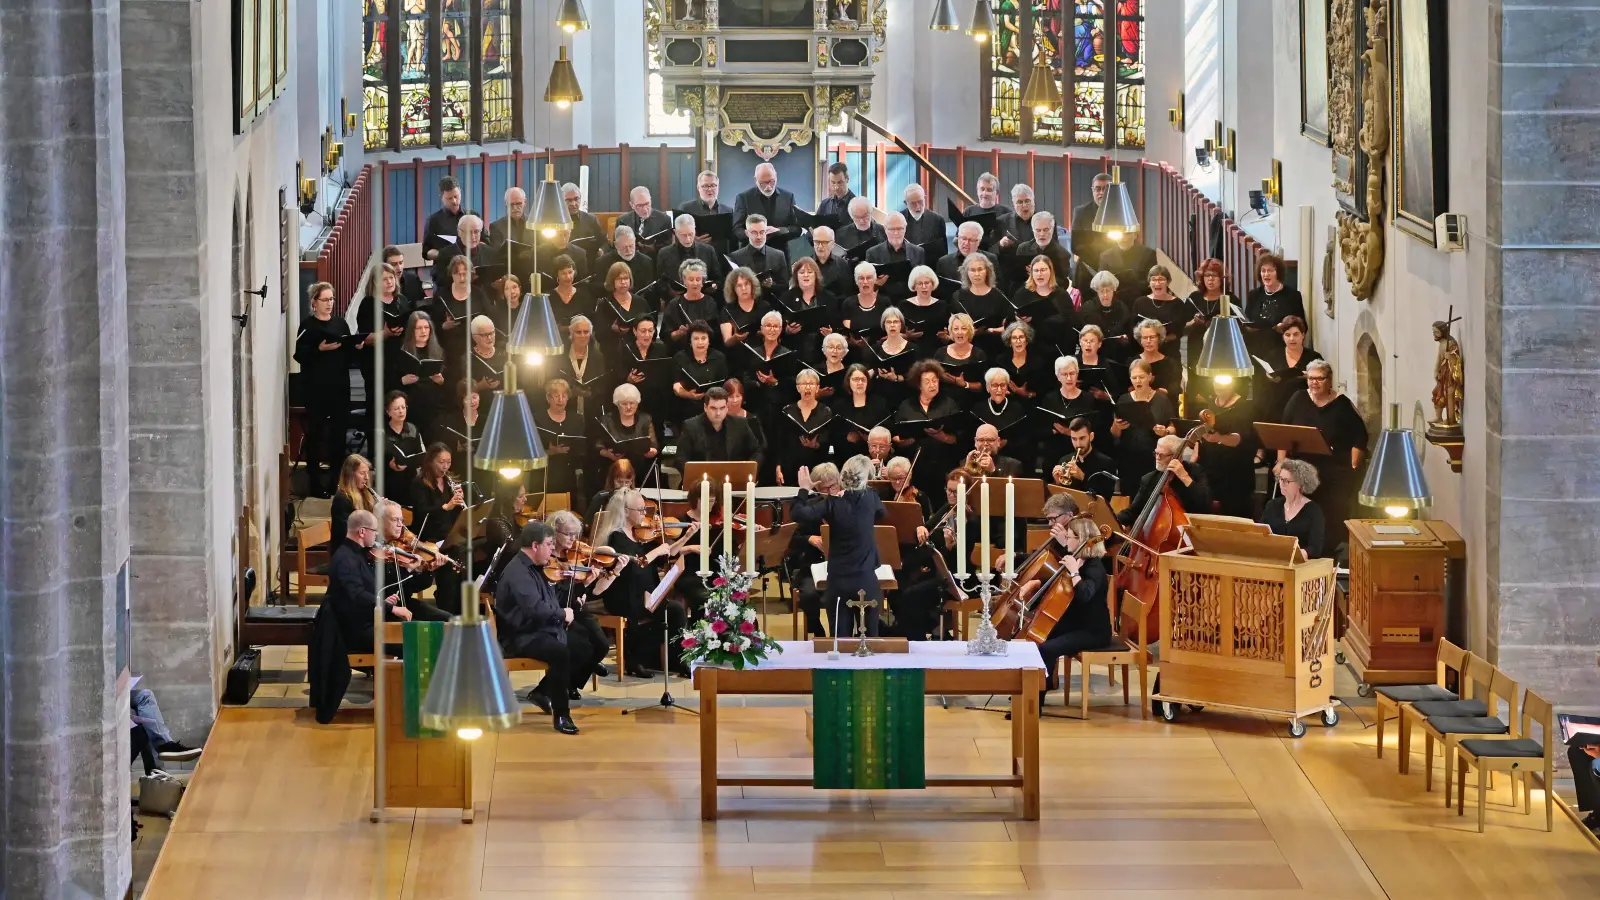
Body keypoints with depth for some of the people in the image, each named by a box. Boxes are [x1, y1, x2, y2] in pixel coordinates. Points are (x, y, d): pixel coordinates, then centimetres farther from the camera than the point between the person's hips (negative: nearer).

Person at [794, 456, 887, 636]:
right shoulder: (870, 497, -2)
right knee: (870, 640, 10)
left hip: (838, 582, -2)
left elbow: (798, 514, -17)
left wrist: (804, 490, -2)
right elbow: (882, 513, 21)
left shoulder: (832, 503, -10)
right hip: (867, 582, 2)